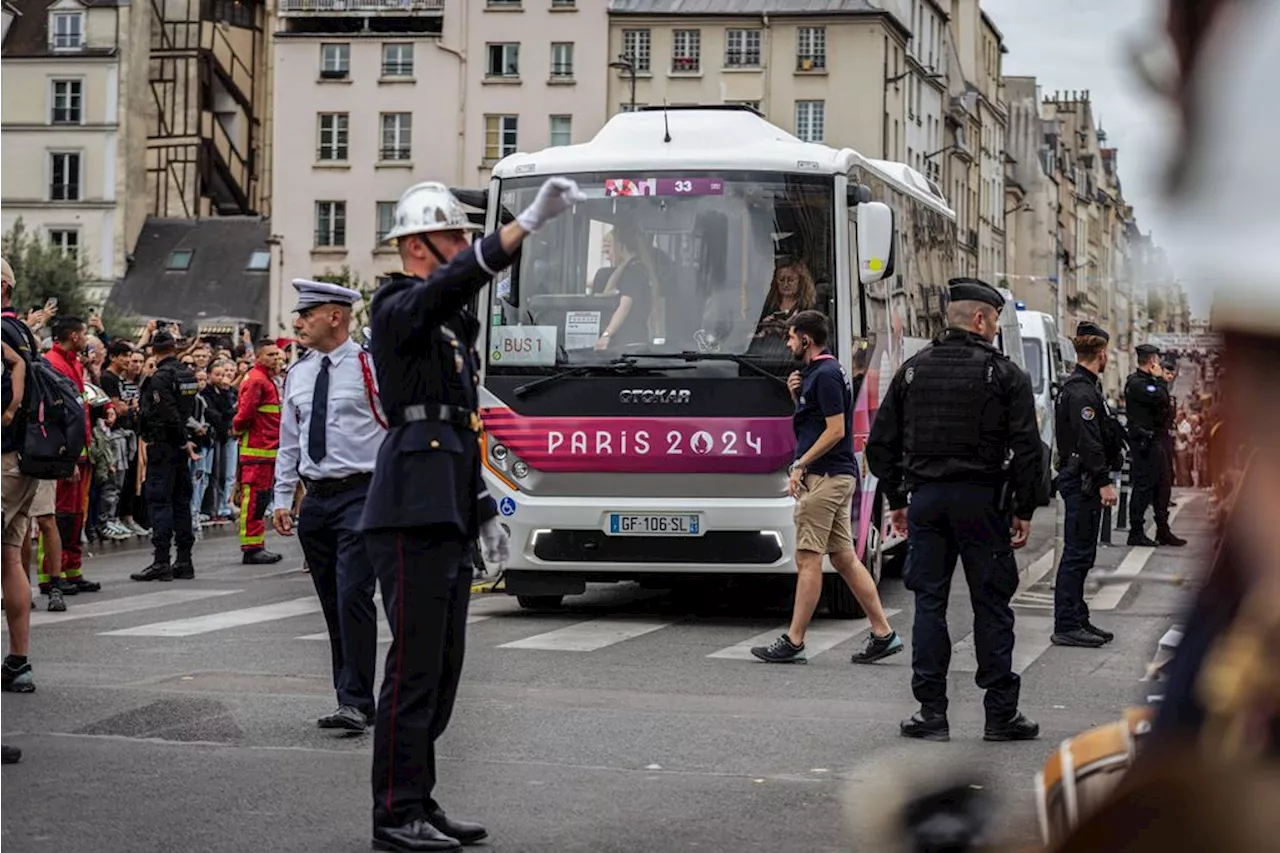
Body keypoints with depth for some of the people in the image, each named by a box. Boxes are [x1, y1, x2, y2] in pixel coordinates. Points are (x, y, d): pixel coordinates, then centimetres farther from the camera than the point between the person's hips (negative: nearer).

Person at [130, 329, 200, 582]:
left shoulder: (160, 377, -15)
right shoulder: (188, 374, 9)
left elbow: (168, 414, -20)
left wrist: (183, 441, -10)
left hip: (163, 445, -8)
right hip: (180, 447, 8)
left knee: (159, 501, -6)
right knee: (181, 500, 11)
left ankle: (161, 561, -10)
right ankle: (184, 560, 13)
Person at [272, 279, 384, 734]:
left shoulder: (371, 367, -6)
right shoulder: (297, 374, 12)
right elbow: (289, 442, 18)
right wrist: (282, 498, 13)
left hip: (361, 495, -7)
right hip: (316, 499, 7)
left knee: (353, 597, -15)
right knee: (332, 605, 8)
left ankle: (356, 702, -12)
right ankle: (351, 698, 15)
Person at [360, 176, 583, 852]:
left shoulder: (450, 323, 21)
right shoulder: (398, 307, -7)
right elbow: (456, 279, -29)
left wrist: (483, 514, 21)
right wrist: (530, 221, -39)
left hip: (447, 517, 10)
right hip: (414, 516, -10)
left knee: (442, 668, 12)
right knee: (415, 669, -7)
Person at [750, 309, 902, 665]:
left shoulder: (825, 375, -14)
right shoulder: (820, 372, 17)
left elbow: (835, 430, -19)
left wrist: (800, 465, -15)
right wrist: (797, 395, 8)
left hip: (824, 478, -10)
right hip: (839, 476, 10)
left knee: (808, 559, -6)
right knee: (845, 558, 9)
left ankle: (794, 642, -3)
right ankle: (883, 633, 9)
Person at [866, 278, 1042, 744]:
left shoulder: (913, 369, 8)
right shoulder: (1005, 373, -3)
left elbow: (880, 443, 8)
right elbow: (1027, 447, -8)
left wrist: (896, 500, 16)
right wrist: (1024, 509, 0)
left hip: (925, 498, 3)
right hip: (981, 500, -3)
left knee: (929, 603, 6)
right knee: (991, 604, 3)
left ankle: (931, 713, 5)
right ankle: (1001, 713, 6)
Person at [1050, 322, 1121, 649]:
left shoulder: (1076, 387, 17)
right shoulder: (1083, 392, -17)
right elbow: (1089, 442, -23)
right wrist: (1104, 482, -24)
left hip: (1079, 480, 11)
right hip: (1082, 481, -11)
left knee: (1080, 554, 14)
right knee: (1077, 554, -8)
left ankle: (1077, 621, 20)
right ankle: (1066, 626, -6)